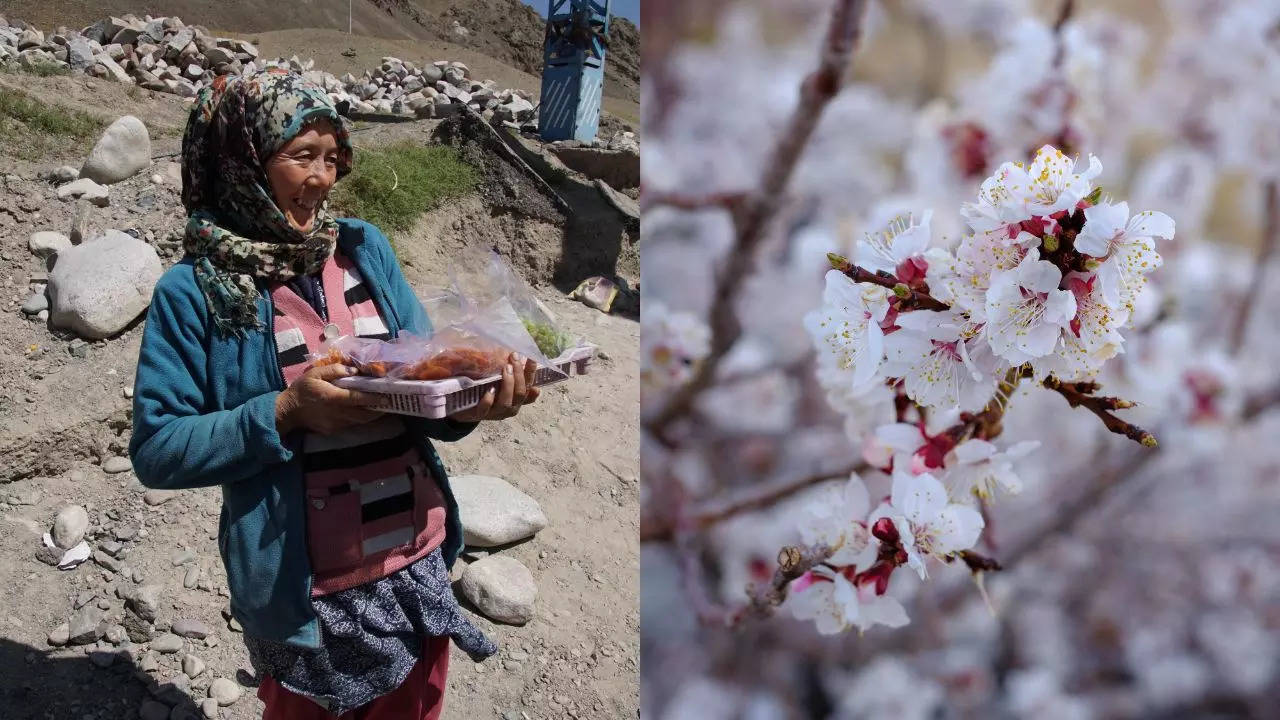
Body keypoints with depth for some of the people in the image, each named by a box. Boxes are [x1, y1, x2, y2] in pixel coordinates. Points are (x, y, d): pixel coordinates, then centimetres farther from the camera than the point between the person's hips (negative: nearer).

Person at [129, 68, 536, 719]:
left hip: (419, 568, 4)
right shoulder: (194, 291, -9)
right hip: (304, 592, -3)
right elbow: (157, 451, -10)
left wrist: (469, 401, -19)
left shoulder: (365, 249, 2)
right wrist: (285, 412, -23)